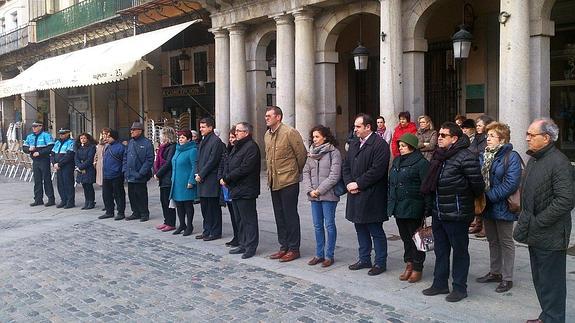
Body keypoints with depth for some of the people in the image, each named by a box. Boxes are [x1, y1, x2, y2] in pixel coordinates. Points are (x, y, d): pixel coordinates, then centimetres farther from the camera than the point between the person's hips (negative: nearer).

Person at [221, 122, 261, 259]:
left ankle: (251, 247, 4)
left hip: (245, 190, -10)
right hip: (235, 189, 10)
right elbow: (227, 163, 16)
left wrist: (227, 178, -15)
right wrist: (224, 177, -2)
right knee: (240, 219, 16)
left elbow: (243, 169, -21)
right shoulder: (236, 146, 17)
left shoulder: (251, 147, -14)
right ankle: (243, 245, 25)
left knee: (249, 219, -3)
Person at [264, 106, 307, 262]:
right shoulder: (267, 135, 10)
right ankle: (284, 246, 24)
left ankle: (293, 249, 9)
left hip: (288, 181, -7)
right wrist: (271, 174, 16)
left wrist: (297, 172, 3)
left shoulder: (290, 132, -13)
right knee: (279, 216, 13)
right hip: (274, 182, 8)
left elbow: (302, 154, -8)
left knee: (290, 215, 0)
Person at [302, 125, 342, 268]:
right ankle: (319, 254, 22)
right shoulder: (311, 153, 11)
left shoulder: (333, 152, -8)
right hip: (314, 196, 6)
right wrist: (309, 190, -5)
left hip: (328, 195, -6)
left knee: (329, 225, 2)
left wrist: (320, 190, -14)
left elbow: (334, 175, -14)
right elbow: (306, 172, 9)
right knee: (317, 225, 12)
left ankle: (329, 256, 12)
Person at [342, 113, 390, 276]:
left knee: (376, 231, 2)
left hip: (372, 197, -8)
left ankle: (380, 262, 14)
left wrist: (358, 184, -16)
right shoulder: (354, 145, 15)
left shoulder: (380, 145, -12)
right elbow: (346, 166, 14)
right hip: (356, 195, 8)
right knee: (361, 229, 16)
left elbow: (377, 170, -20)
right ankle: (364, 259, 28)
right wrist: (349, 183, -3)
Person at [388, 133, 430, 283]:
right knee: (405, 237, 14)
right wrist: (390, 203, 14)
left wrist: (428, 208, -16)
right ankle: (409, 265, 25)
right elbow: (391, 183, 19)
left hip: (413, 207, -7)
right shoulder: (396, 161, 13)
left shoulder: (421, 163, -11)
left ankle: (417, 268, 14)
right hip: (398, 207, 7)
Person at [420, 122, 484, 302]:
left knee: (459, 250, 7)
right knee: (440, 250, 17)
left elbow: (477, 184, -18)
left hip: (457, 214, -8)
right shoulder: (438, 155, 10)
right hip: (438, 213, 8)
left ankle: (460, 288, 19)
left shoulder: (465, 157, -18)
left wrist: (468, 199, -1)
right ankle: (440, 284, 30)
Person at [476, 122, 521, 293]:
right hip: (487, 207, 7)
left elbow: (511, 183, -24)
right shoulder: (483, 156, 6)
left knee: (506, 242, 6)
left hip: (502, 207, -7)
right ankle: (494, 272, 33)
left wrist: (490, 195, -24)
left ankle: (507, 278, 17)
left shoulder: (511, 157, -16)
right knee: (493, 241, 18)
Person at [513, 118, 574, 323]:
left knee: (551, 282, 2)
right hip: (535, 234, 9)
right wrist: (525, 221, 12)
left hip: (550, 236, -9)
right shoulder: (534, 159, 12)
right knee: (540, 280, 19)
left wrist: (538, 222, -20)